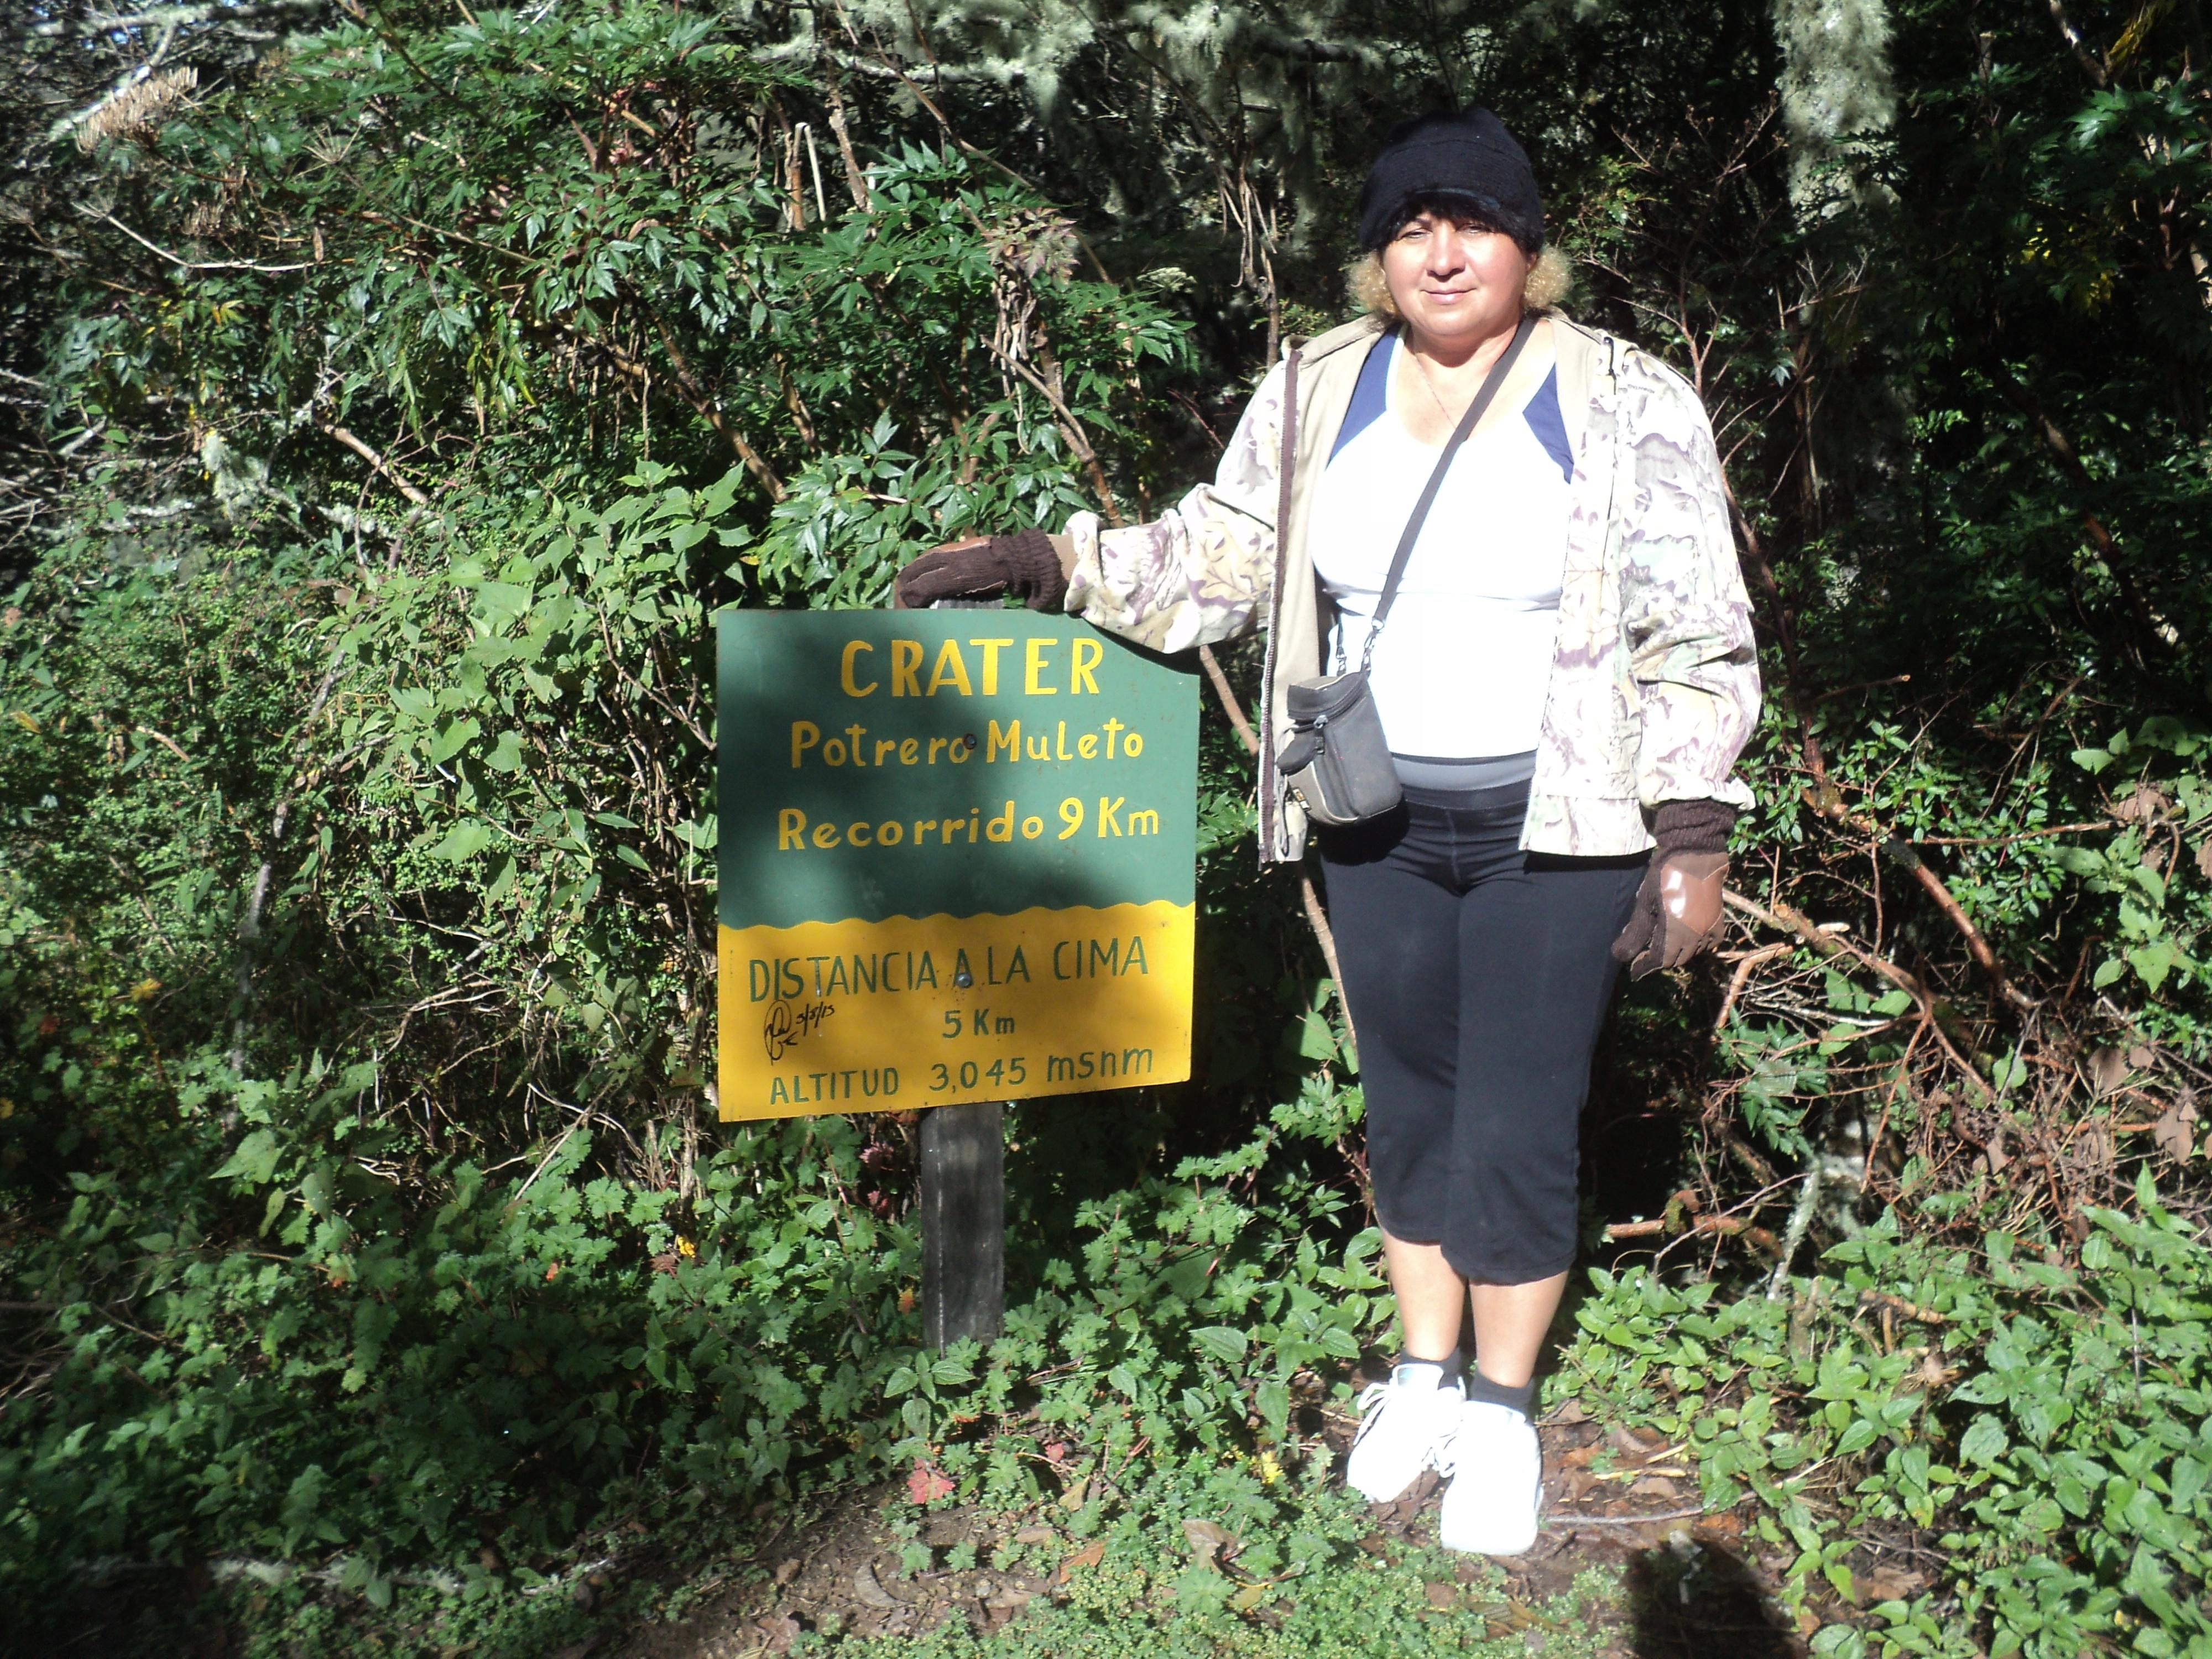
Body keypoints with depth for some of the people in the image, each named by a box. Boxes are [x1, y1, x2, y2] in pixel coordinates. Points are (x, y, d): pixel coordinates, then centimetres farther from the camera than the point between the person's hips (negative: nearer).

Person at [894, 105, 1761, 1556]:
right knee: (1411, 1107, 14)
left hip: (1556, 830, -3)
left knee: (1516, 1129, 2)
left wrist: (1694, 838, -10)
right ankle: (1425, 1373, 34)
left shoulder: (1632, 406, -6)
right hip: (1380, 821, 3)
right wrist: (1046, 562, -8)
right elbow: (1216, 562, 4)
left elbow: (1697, 645, -5)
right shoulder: (1317, 397, 4)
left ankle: (1503, 1414, 24)